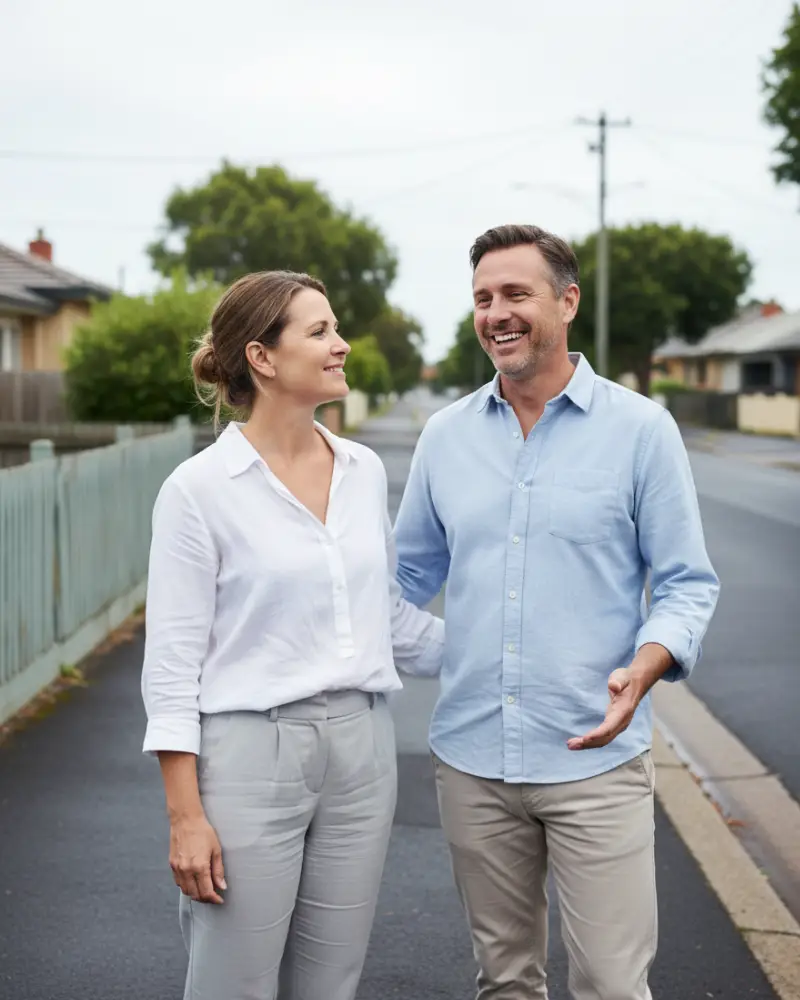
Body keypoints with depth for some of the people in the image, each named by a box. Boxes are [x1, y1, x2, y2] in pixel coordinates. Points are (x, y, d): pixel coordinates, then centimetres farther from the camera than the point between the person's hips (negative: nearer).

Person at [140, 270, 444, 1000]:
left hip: (361, 752, 5)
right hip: (249, 755, -5)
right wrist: (185, 815, -13)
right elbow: (172, 664, -9)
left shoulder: (365, 472, 7)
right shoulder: (199, 489, -10)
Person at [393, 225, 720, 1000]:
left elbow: (687, 583, -3)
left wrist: (643, 669, -22)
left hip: (595, 759, -3)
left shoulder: (640, 429, -4)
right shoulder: (446, 435, 6)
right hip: (471, 759, 4)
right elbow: (410, 573, 14)